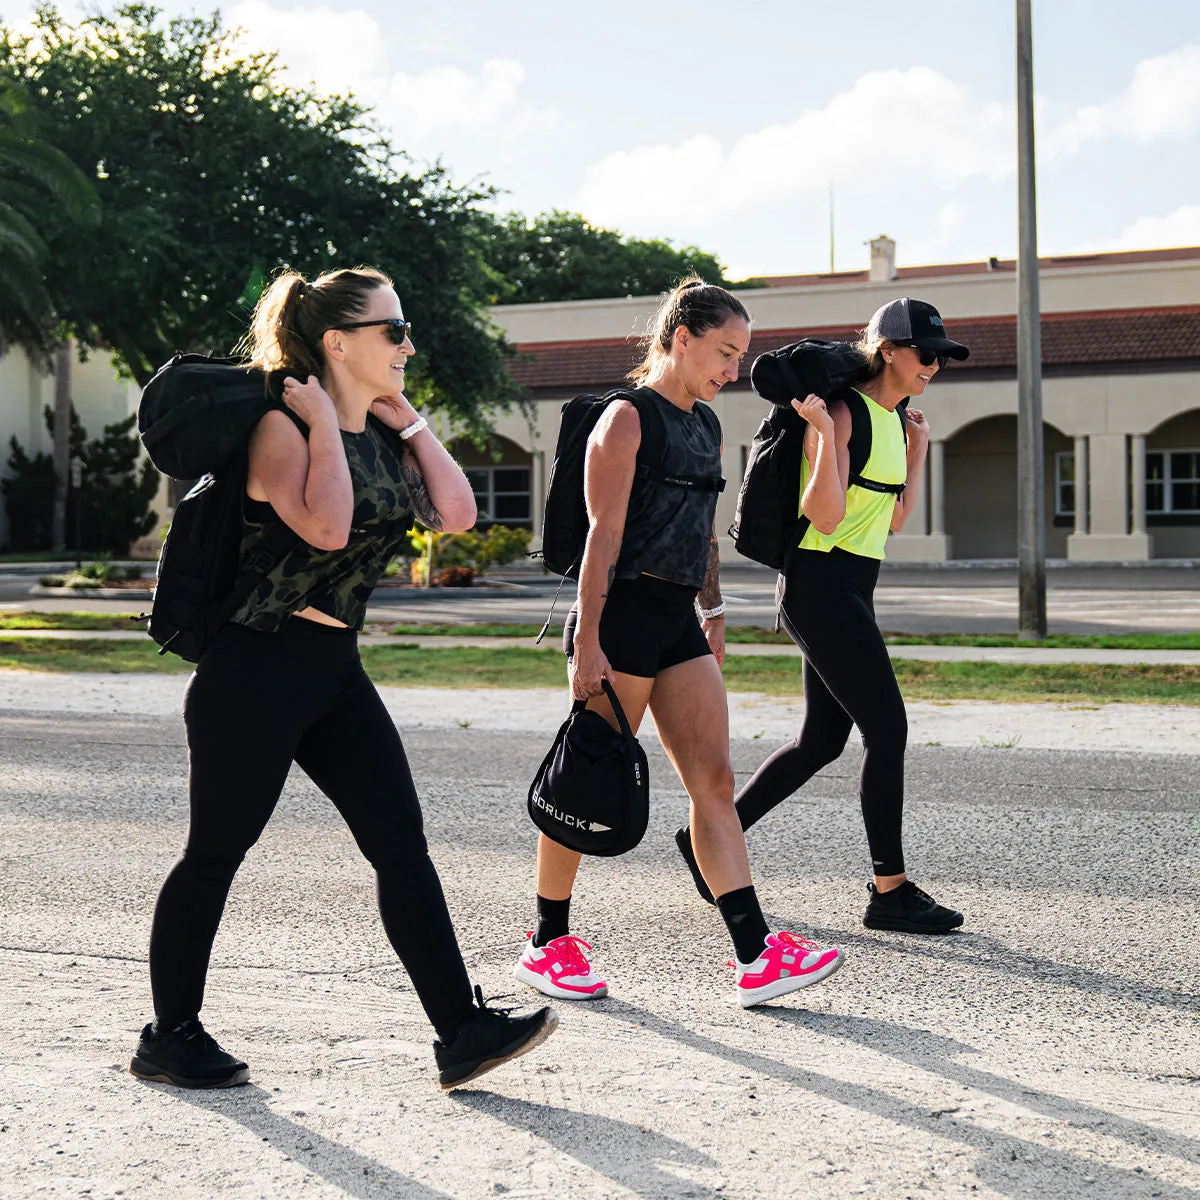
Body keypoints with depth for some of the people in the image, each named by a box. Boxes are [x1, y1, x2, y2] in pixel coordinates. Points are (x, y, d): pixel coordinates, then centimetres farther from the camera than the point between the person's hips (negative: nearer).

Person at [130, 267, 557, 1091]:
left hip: (337, 671, 8)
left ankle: (463, 1031, 3)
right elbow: (327, 527, -29)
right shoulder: (282, 427, -13)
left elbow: (457, 514, -1)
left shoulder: (385, 436, 11)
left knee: (403, 845, 1)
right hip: (256, 670, -7)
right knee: (216, 854, 4)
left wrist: (408, 420, 1)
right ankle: (169, 1037, 20)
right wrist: (323, 424, -19)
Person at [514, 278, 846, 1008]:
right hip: (622, 613, -8)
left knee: (715, 781, 1)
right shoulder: (628, 420, -8)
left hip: (678, 621, 8)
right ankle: (548, 945, 15)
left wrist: (713, 611, 21)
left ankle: (757, 956, -1)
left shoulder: (707, 425, 16)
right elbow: (603, 536, -14)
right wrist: (586, 643, -18)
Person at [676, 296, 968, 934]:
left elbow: (894, 520, 20)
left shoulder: (892, 419, 15)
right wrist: (823, 432, -25)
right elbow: (825, 516, -20)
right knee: (887, 731, -8)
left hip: (850, 591, 10)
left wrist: (917, 449, 23)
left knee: (823, 739, 13)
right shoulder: (844, 412, -13)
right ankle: (889, 891, 0)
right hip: (823, 585, -10)